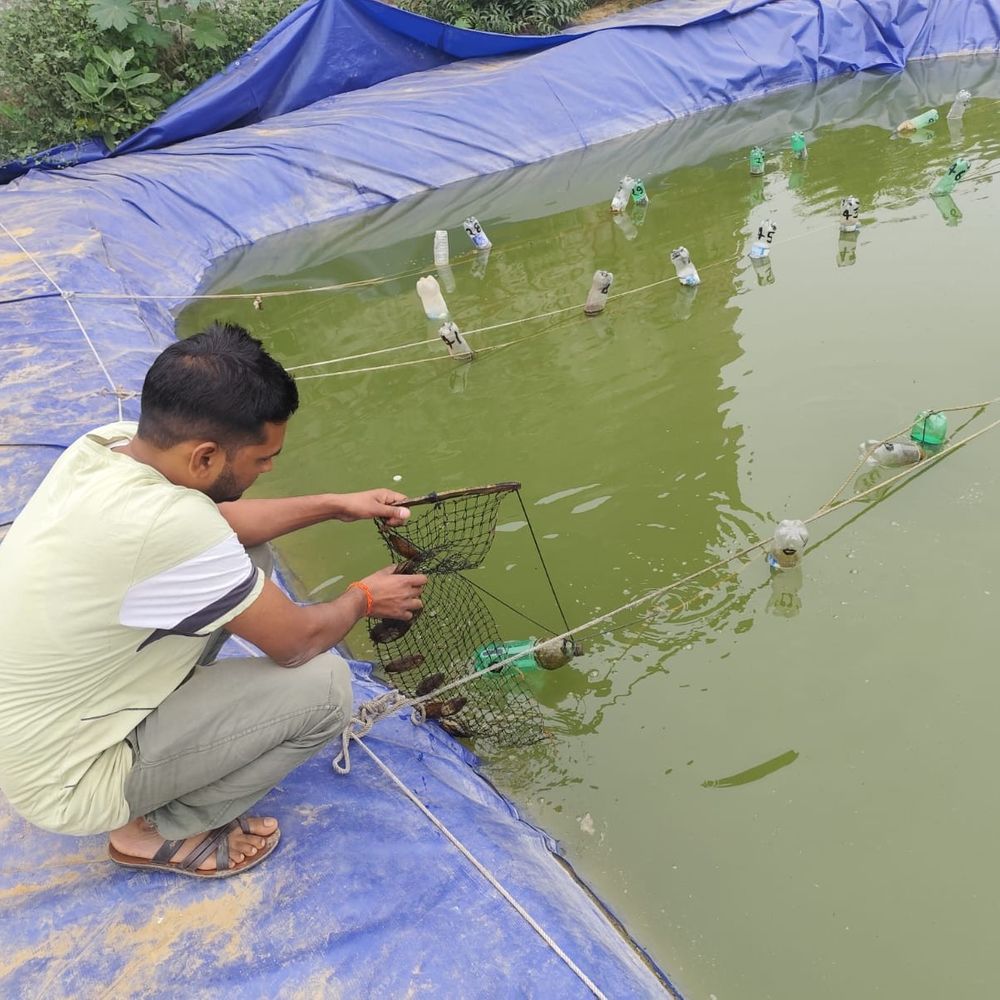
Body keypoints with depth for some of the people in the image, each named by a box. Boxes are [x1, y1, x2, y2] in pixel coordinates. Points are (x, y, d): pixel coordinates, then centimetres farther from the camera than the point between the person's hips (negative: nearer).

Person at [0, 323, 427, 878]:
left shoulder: (106, 444, -12)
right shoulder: (167, 528, -37)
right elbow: (298, 642, -22)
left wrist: (334, 505, 8)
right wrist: (363, 597, -2)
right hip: (65, 780, -8)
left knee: (246, 549, 6)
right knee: (323, 684, -15)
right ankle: (156, 831, 4)